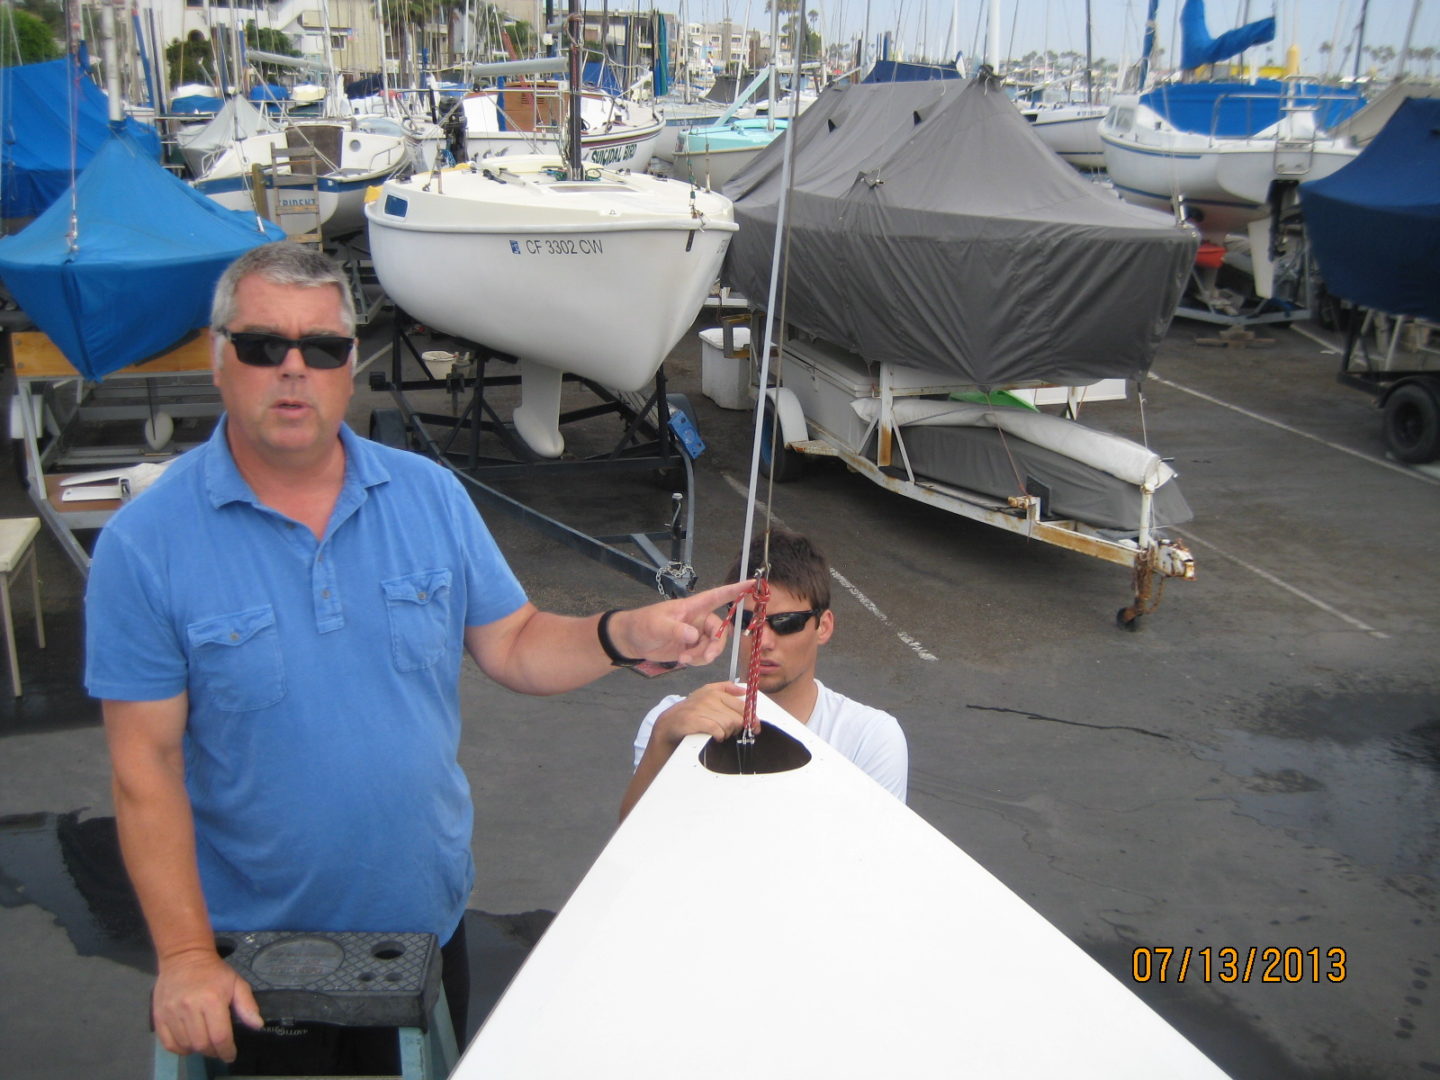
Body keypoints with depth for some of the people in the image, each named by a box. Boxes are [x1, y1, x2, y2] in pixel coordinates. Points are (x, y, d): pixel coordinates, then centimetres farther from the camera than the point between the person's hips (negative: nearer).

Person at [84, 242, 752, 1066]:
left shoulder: (429, 494, -5)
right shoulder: (144, 546, -15)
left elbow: (513, 647, 0)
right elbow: (146, 766, -14)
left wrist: (628, 636, -19)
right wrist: (184, 956, -16)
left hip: (427, 913, 3)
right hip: (251, 945, -3)